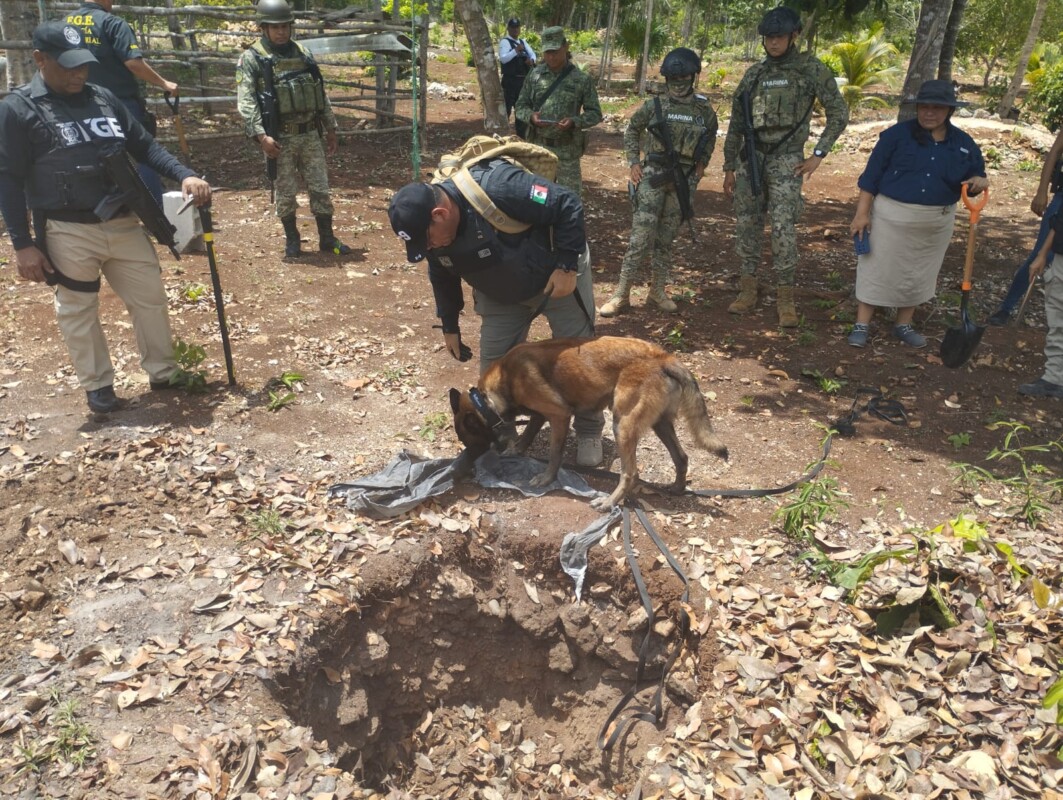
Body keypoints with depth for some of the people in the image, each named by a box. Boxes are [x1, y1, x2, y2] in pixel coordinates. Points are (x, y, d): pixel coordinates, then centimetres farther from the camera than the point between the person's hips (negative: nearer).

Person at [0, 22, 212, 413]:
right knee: (78, 312, 9)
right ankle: (98, 385, 26)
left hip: (123, 224, 4)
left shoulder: (104, 98, 7)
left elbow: (144, 146, 12)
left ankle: (163, 374, 27)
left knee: (151, 297, 10)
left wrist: (185, 176, -6)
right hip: (67, 234, -4)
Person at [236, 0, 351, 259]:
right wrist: (261, 136, -21)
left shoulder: (303, 53, 10)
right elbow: (246, 101, -11)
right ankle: (292, 240, 19)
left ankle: (327, 239, 15)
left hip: (310, 134, 4)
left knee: (320, 189, 5)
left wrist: (331, 127, 13)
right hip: (280, 138, -4)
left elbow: (321, 94, 15)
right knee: (286, 193, 4)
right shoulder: (252, 58, -5)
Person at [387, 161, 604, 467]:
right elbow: (442, 279, 4)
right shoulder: (432, 228, -16)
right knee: (494, 362, 2)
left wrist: (566, 267, -31)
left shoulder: (498, 190, -40)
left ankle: (589, 431, 22)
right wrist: (449, 326, 11)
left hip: (557, 277, -5)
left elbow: (569, 205, -32)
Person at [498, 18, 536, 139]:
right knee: (506, 108, -8)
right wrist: (516, 50, -30)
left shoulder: (523, 42, 17)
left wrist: (531, 60, -11)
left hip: (523, 80, 7)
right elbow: (503, 58, -19)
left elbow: (532, 53, 12)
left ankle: (521, 135, 24)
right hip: (510, 80, -7)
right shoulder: (505, 42, -6)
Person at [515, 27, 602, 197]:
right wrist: (530, 116, -15)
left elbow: (595, 113, -2)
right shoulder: (534, 75, 3)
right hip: (538, 147, 2)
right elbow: (521, 105, 8)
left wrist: (574, 122, -21)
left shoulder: (582, 79, -4)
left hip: (567, 150, -2)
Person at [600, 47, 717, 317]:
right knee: (641, 236, -8)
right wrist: (633, 162, 5)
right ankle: (622, 294, -4)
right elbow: (632, 130, 14)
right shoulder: (654, 107, 0)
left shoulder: (705, 111, 4)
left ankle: (658, 290, 20)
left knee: (666, 239, 9)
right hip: (653, 176, -2)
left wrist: (701, 164, 10)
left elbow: (711, 136, 22)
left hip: (684, 181, 2)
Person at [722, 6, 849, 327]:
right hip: (750, 157, 4)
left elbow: (839, 113, -1)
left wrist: (818, 155, -7)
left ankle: (785, 298, -5)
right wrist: (729, 168, 11)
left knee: (783, 228, -12)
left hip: (786, 160, -4)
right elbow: (736, 124, 13)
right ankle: (747, 291, 14)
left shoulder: (812, 69, -2)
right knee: (746, 225, 4)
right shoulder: (753, 74, 9)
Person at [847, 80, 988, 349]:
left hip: (936, 223, 4)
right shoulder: (897, 134, -8)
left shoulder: (964, 143, 2)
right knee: (876, 269, 1)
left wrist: (980, 182, -13)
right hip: (891, 216, -4)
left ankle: (903, 325, 29)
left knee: (917, 274, 14)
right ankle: (862, 325, 12)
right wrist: (862, 212, -12)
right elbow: (872, 175, -8)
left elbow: (975, 175, 13)